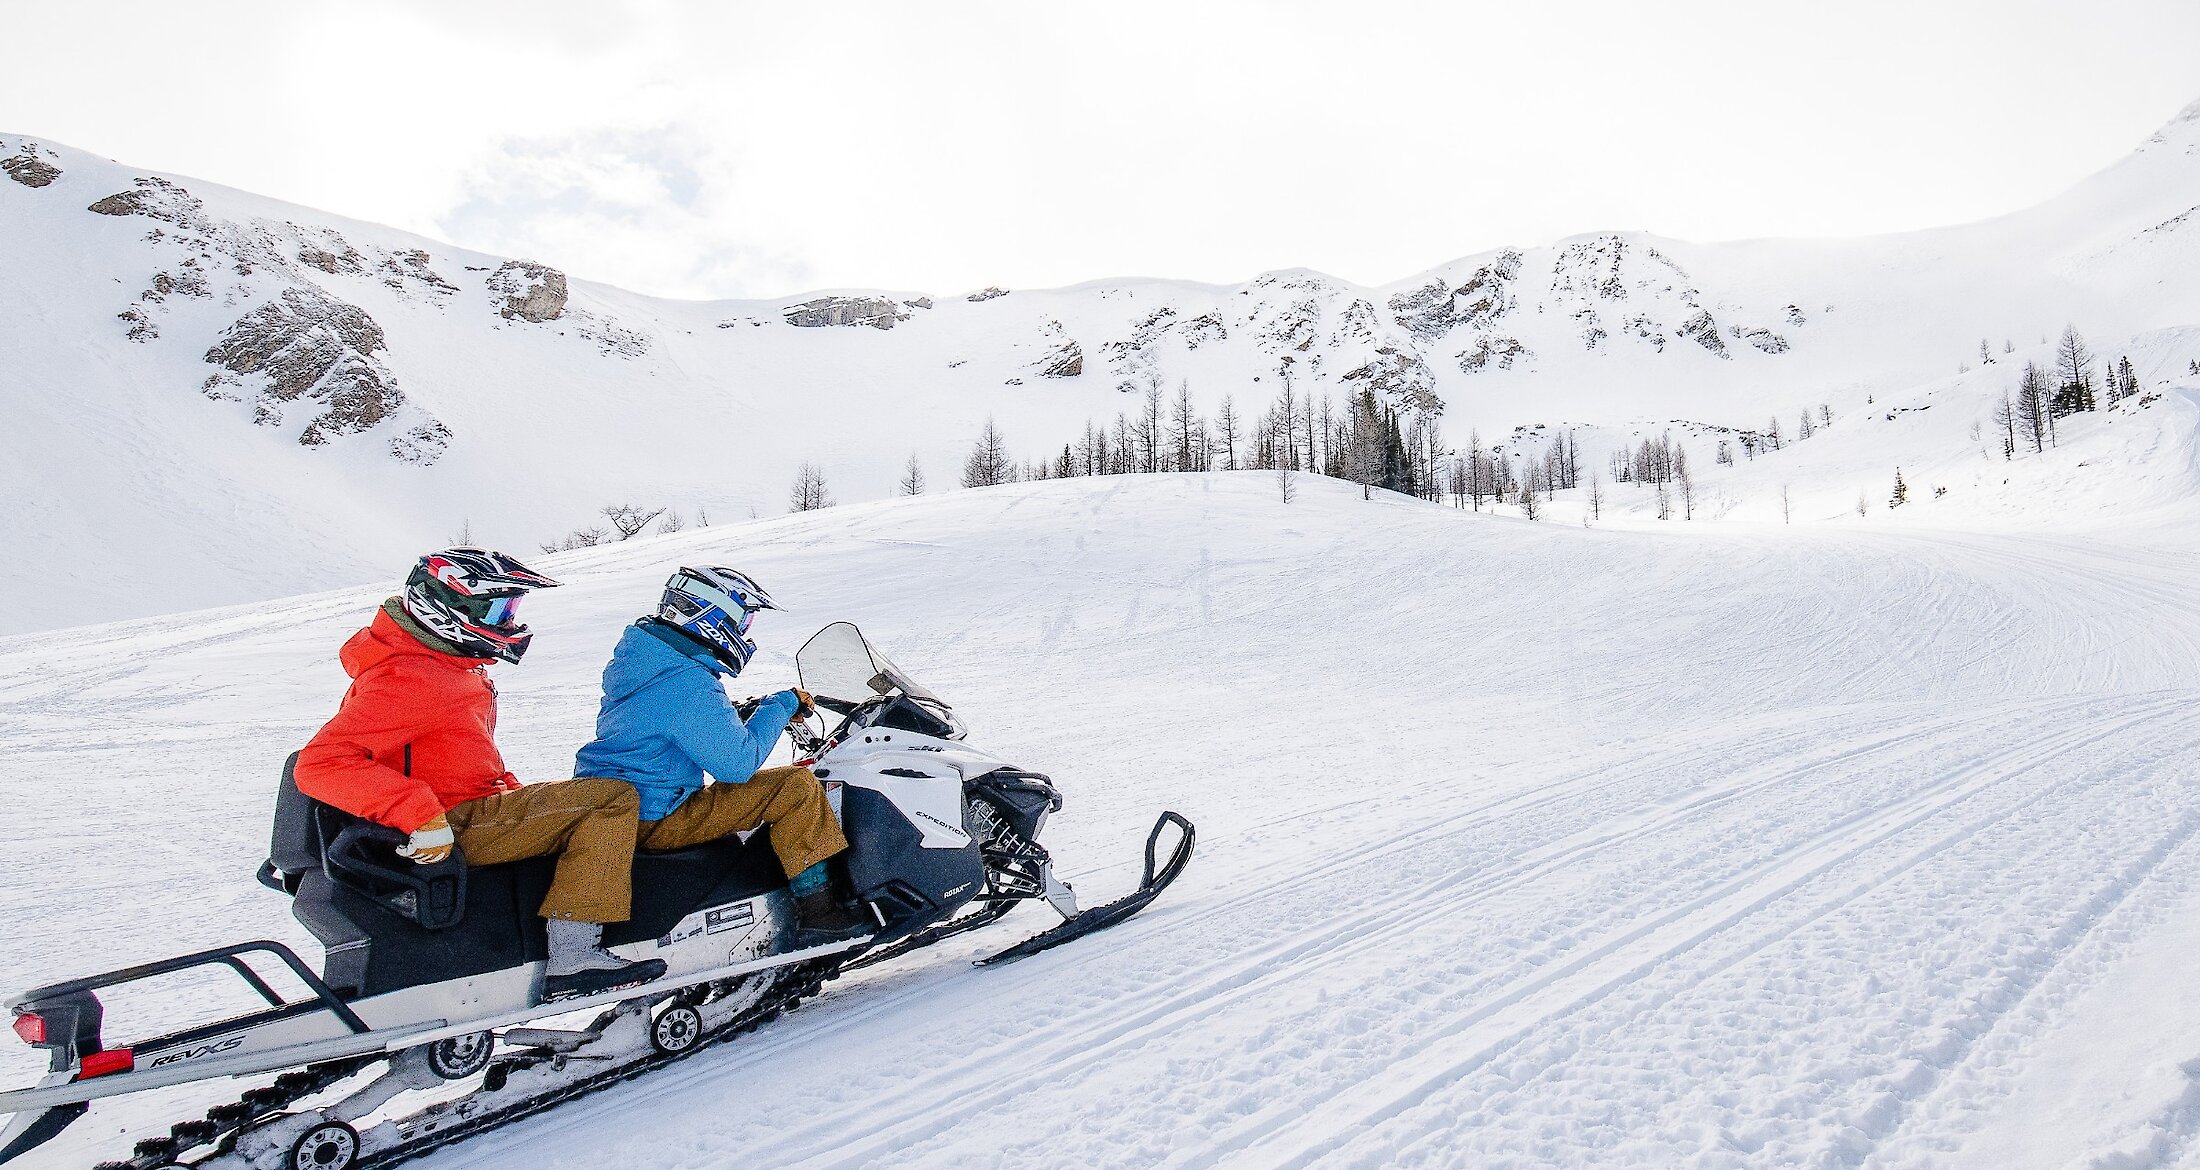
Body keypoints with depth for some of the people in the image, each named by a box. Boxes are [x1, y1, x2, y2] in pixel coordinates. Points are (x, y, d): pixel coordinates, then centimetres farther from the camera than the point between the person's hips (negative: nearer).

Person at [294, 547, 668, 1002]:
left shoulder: (448, 666, 16)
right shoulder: (406, 679, -17)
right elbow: (319, 764, -27)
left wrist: (516, 794, 14)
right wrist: (423, 818, -33)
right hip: (455, 830, -11)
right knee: (613, 797, -18)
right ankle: (572, 959, -25)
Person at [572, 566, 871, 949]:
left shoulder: (642, 657, 9)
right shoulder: (689, 684, -22)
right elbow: (737, 764, -21)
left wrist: (739, 716, 13)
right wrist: (779, 707, -9)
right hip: (650, 821, -10)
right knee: (798, 787, -15)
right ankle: (818, 911, -10)